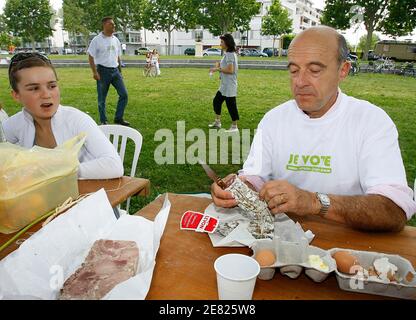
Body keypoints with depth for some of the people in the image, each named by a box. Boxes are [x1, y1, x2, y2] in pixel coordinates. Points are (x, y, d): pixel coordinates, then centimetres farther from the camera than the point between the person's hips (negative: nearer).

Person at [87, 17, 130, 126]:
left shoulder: (116, 40, 10)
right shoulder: (97, 40, -5)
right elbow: (91, 57, -6)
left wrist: (120, 71, 16)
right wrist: (95, 72, -14)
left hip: (115, 70, 5)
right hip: (103, 71, -5)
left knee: (124, 94, -3)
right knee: (102, 98, 3)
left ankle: (118, 118, 9)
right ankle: (103, 121, 15)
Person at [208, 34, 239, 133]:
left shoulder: (229, 54, -17)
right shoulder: (229, 53, 13)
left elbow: (230, 70, -24)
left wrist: (217, 69, -15)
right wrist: (220, 66, 7)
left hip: (229, 85, -11)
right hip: (224, 85, 11)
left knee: (231, 104, -2)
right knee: (216, 101, 18)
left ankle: (234, 127, 8)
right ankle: (217, 122, 30)